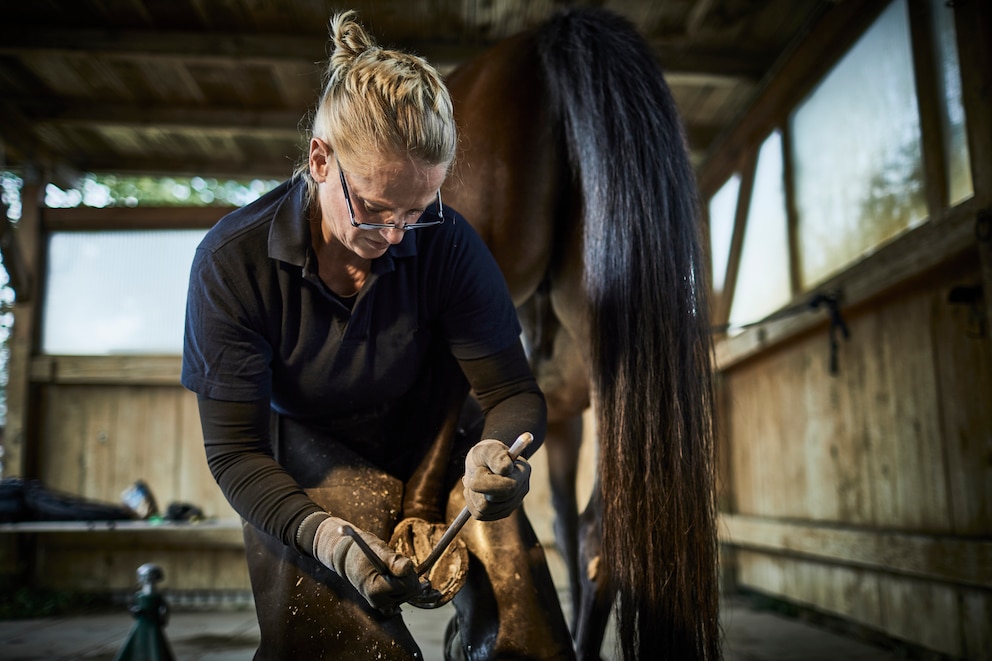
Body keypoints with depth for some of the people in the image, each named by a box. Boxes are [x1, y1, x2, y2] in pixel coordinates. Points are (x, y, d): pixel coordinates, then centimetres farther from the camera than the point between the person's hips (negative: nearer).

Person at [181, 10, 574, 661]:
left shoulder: (446, 243, -20)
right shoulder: (231, 263, -22)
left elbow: (514, 391, -15)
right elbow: (233, 449, -20)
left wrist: (496, 450, -40)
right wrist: (326, 537, -37)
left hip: (424, 451, 2)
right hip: (304, 462, -1)